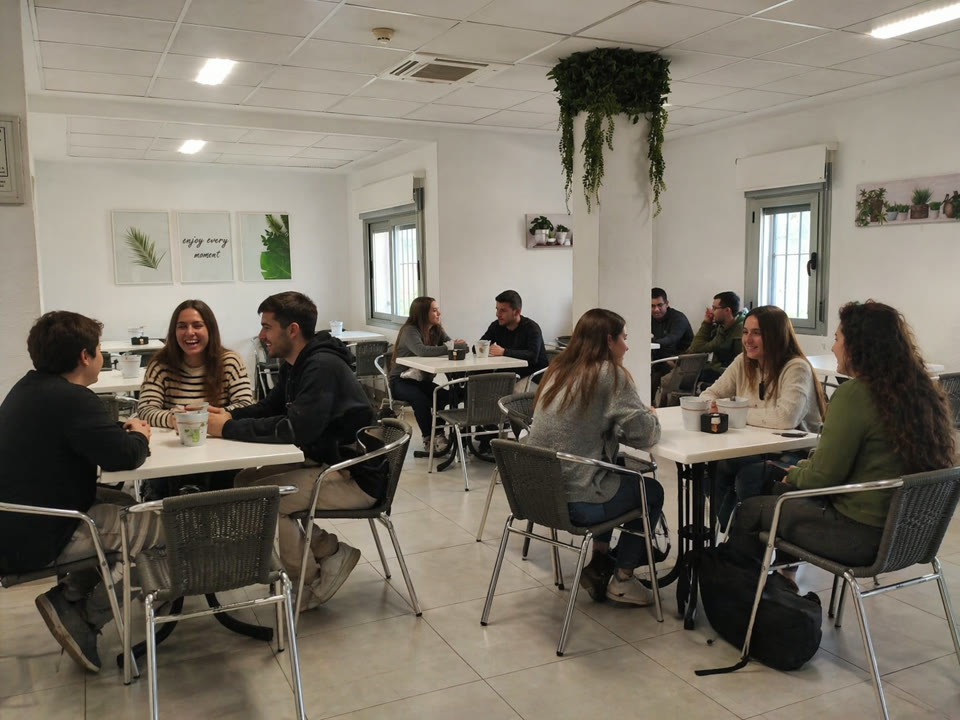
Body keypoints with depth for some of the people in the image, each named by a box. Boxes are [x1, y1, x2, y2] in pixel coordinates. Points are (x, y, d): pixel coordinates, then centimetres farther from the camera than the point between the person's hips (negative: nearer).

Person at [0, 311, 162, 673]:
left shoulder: (31, 386, 9)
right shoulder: (72, 399, -22)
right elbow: (124, 456, -25)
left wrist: (121, 429, 7)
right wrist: (139, 437, -3)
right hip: (34, 541, -10)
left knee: (123, 502, 21)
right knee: (159, 522, -9)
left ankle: (71, 596, 16)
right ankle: (88, 615, 5)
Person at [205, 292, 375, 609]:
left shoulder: (323, 367, -23)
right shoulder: (296, 364, 7)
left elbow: (296, 429, -31)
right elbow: (270, 407, 16)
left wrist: (228, 428, -22)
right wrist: (228, 415, -4)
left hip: (357, 477, -10)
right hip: (324, 461, 10)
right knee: (245, 480, 6)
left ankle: (313, 578, 7)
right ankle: (329, 551, 10)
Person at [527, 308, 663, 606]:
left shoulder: (558, 369, 9)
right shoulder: (611, 374, -12)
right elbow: (644, 435, -14)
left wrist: (642, 415, 11)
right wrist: (652, 416, 8)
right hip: (576, 501, -7)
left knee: (617, 475, 32)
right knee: (652, 491, 20)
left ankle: (599, 563, 29)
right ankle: (621, 579, 24)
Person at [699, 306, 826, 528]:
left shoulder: (796, 368, -16)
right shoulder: (743, 362, 5)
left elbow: (786, 418, -32)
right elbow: (710, 393, 11)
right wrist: (713, 406, -14)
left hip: (794, 453, -6)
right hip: (755, 448, 6)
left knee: (747, 476, -32)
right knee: (715, 467, -22)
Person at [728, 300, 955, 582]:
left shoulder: (853, 395, -22)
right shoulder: (922, 391, 3)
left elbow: (822, 478, -17)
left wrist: (795, 473, 5)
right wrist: (807, 469, 13)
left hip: (862, 536, -9)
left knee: (750, 511, 10)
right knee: (783, 490, 27)